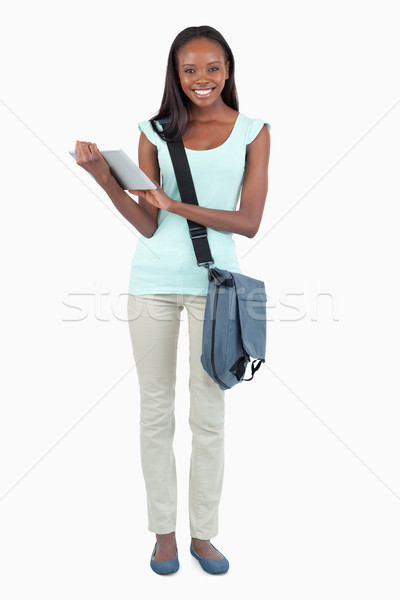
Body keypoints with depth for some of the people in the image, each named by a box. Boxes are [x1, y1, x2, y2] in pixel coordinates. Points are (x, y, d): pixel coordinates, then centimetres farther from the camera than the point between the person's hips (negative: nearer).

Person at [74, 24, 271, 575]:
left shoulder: (253, 132, 3)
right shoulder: (155, 132, 6)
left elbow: (249, 221, -6)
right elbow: (148, 225, 2)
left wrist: (175, 205, -15)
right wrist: (106, 179, -13)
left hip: (213, 282, -1)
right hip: (154, 281, 2)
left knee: (209, 414, 6)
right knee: (156, 409, 8)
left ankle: (203, 533, 22)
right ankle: (164, 531, 24)